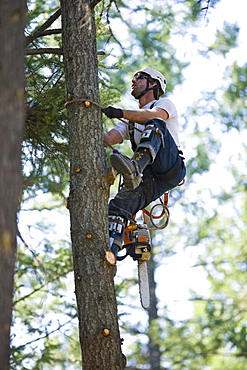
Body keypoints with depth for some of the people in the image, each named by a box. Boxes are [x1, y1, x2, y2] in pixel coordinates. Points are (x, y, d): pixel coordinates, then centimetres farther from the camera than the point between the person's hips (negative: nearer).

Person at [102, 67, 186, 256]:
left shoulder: (164, 103, 16)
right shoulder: (130, 121, 34)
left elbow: (155, 115, -11)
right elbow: (109, 139, 15)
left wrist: (121, 113, -26)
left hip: (171, 168, -5)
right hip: (149, 181, 5)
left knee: (155, 125, -30)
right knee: (116, 207, -21)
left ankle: (134, 167, -53)